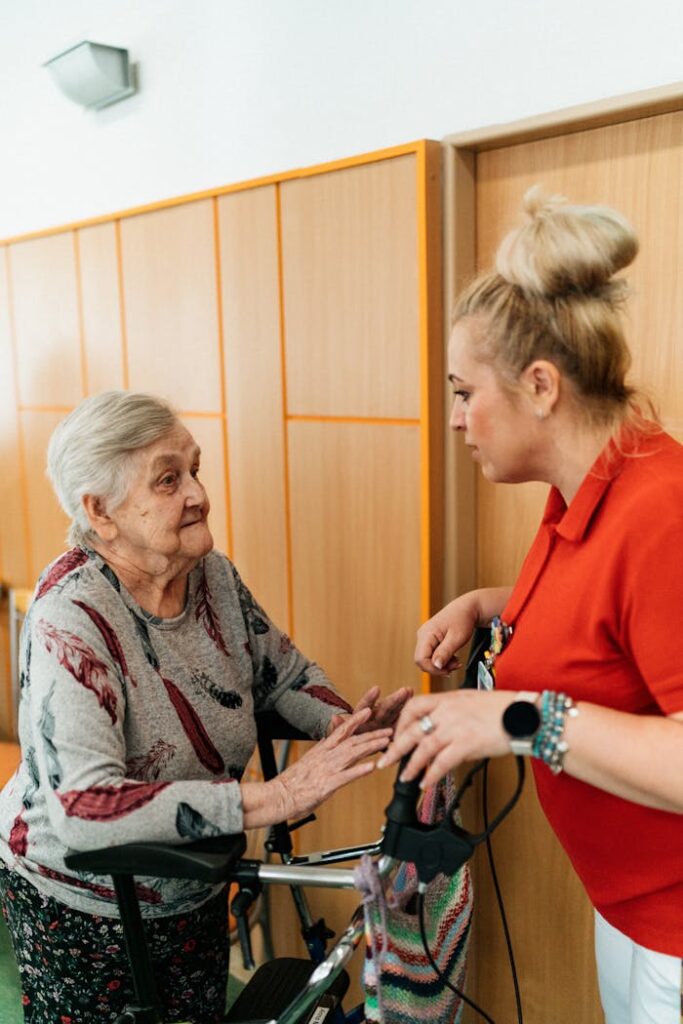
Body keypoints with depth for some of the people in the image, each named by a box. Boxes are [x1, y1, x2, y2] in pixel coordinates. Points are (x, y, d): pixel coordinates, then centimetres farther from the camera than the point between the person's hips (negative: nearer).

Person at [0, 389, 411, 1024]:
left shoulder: (212, 575, -10)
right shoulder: (72, 616, -29)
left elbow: (281, 671, 2)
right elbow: (80, 809, -37)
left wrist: (345, 725, -20)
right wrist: (276, 796, -43)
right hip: (80, 910, -5)